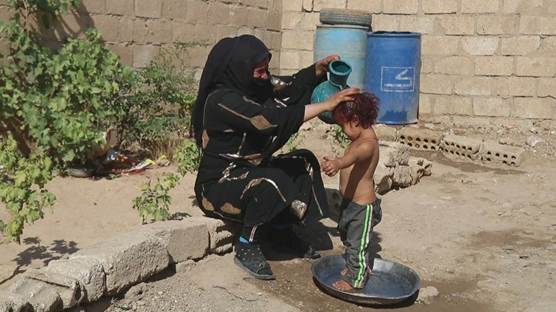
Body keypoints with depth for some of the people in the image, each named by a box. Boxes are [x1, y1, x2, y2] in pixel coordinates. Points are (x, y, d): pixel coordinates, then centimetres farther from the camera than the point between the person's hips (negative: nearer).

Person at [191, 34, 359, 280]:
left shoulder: (254, 87, 0)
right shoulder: (223, 100, -25)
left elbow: (292, 87, 10)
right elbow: (273, 119, -33)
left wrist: (320, 68, -8)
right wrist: (326, 105, -29)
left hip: (247, 171, 9)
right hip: (218, 185, -9)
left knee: (305, 162, 6)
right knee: (272, 184, -34)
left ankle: (281, 230, 13)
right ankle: (246, 248, -11)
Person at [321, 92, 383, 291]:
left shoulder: (368, 144, -28)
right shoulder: (361, 138, 2)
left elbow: (354, 155, -51)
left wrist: (337, 163, -69)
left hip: (363, 206, -10)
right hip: (350, 202, 10)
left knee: (358, 243, 6)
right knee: (348, 237, 26)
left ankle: (354, 279, 22)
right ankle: (354, 267, 45)